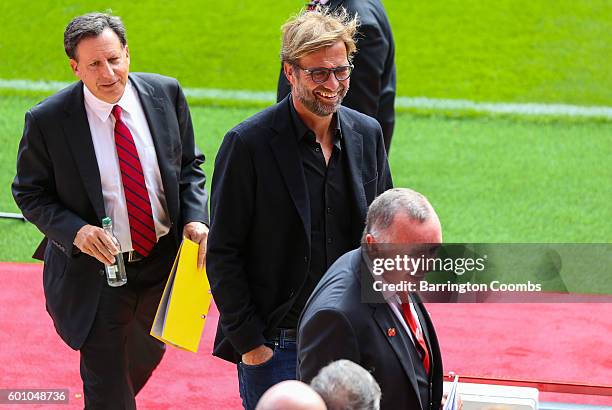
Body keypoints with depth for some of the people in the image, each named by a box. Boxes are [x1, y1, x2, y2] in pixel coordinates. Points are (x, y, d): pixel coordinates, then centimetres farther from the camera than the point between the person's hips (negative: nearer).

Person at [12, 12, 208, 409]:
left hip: (163, 258, 4)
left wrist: (195, 218, -13)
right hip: (97, 269, -4)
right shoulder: (47, 120, -18)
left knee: (147, 355, 29)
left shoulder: (165, 94, -8)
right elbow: (30, 193, -7)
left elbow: (189, 165, 5)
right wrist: (75, 231, -24)